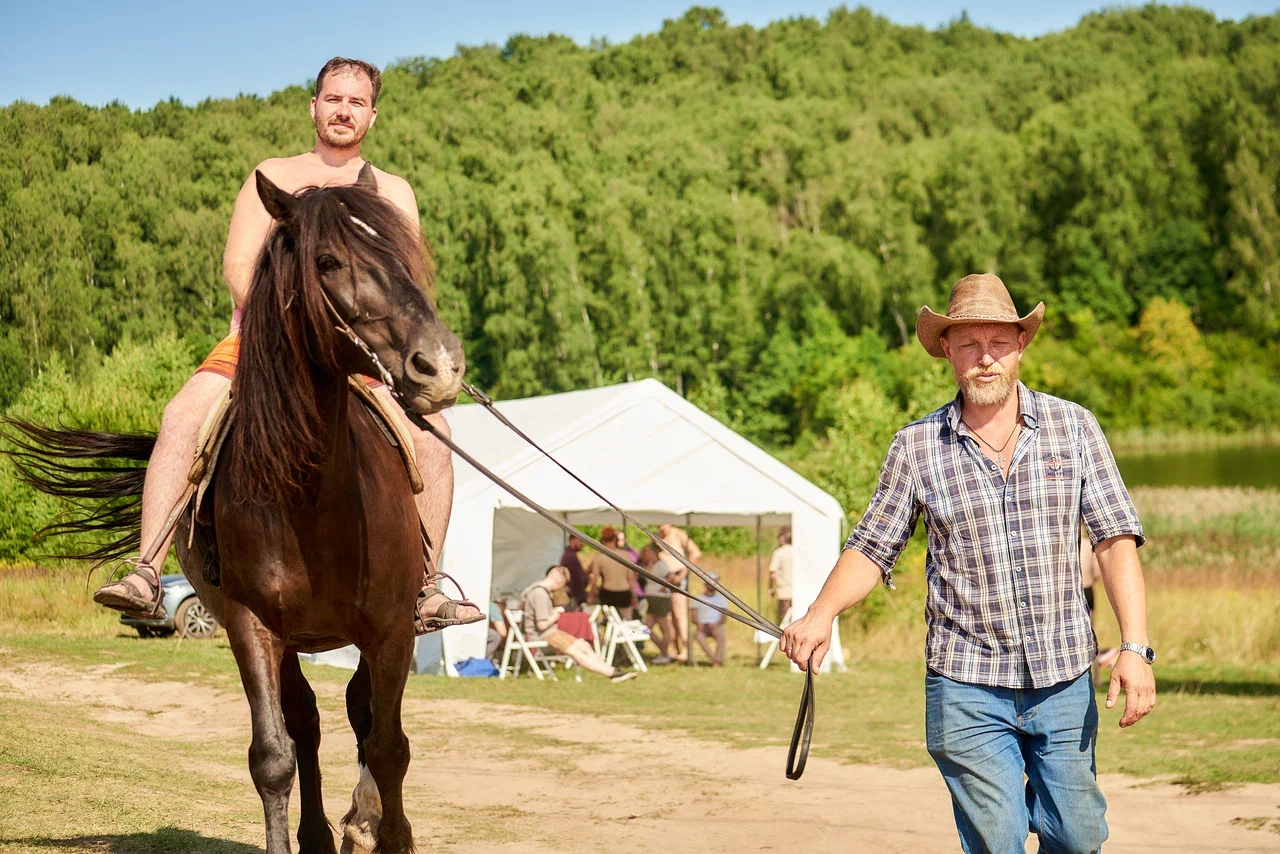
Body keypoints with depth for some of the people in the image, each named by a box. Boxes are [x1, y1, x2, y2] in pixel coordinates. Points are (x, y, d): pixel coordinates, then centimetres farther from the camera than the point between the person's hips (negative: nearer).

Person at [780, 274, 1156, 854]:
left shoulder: (1073, 427, 2)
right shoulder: (916, 447, 1)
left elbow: (1115, 538, -1)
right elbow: (873, 547, 6)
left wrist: (1135, 647, -10)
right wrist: (821, 614, -12)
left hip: (1064, 681, 1)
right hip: (967, 690, -1)